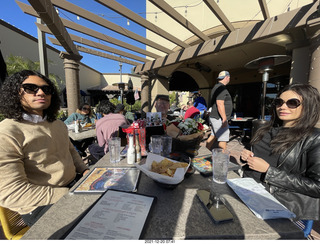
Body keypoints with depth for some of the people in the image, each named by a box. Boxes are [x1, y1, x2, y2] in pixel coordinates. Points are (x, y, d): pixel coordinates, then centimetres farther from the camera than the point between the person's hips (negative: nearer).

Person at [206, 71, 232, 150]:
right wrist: (224, 119, -22)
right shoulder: (221, 88, -15)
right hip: (219, 118, -10)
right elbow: (220, 104, -24)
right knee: (223, 139, -3)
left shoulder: (216, 87, 17)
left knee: (213, 136, 16)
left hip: (214, 117, 10)